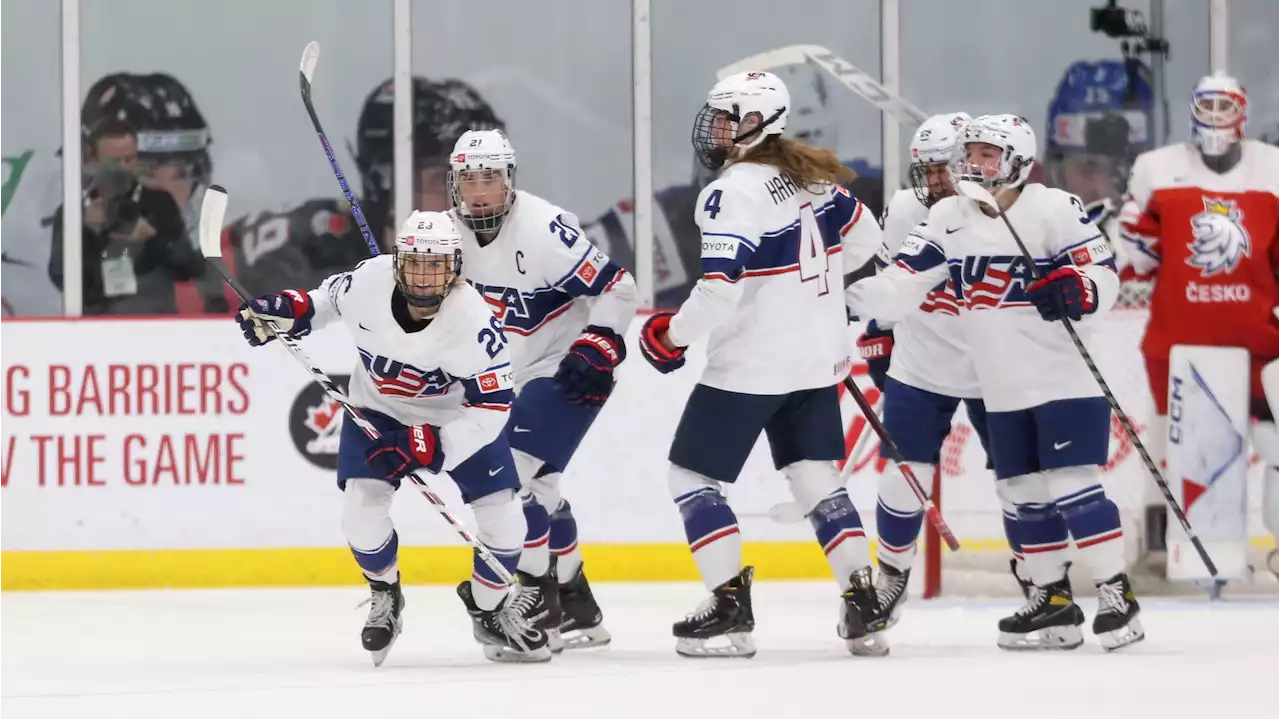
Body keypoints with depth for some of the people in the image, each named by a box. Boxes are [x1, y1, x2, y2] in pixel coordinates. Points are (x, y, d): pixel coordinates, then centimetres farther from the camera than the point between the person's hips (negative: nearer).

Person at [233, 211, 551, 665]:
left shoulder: (474, 321, -33)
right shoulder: (368, 282, -25)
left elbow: (492, 407, -30)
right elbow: (329, 299, 1)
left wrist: (429, 448, -37)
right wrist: (288, 311, -15)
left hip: (458, 416, -1)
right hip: (380, 410, 2)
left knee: (502, 519, -9)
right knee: (361, 509, -18)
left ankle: (492, 609, 21)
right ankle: (384, 598, 13)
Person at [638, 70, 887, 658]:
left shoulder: (733, 194, -19)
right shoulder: (812, 176, 5)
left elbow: (721, 288, -26)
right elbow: (865, 239, 18)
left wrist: (672, 335, -10)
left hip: (750, 365, -8)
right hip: (819, 361, 8)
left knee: (691, 475, 5)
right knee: (816, 479, 12)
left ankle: (731, 610, -1)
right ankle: (864, 608, 5)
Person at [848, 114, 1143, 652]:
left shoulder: (1054, 209, -10)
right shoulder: (948, 218, 6)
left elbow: (1104, 274, -13)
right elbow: (904, 282, 2)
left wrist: (1076, 291, -33)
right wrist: (856, 297, -14)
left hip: (1065, 377, -6)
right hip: (1003, 389, 6)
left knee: (1072, 484, -12)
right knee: (1025, 493, 9)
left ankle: (1116, 594, -7)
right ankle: (1052, 600, 17)